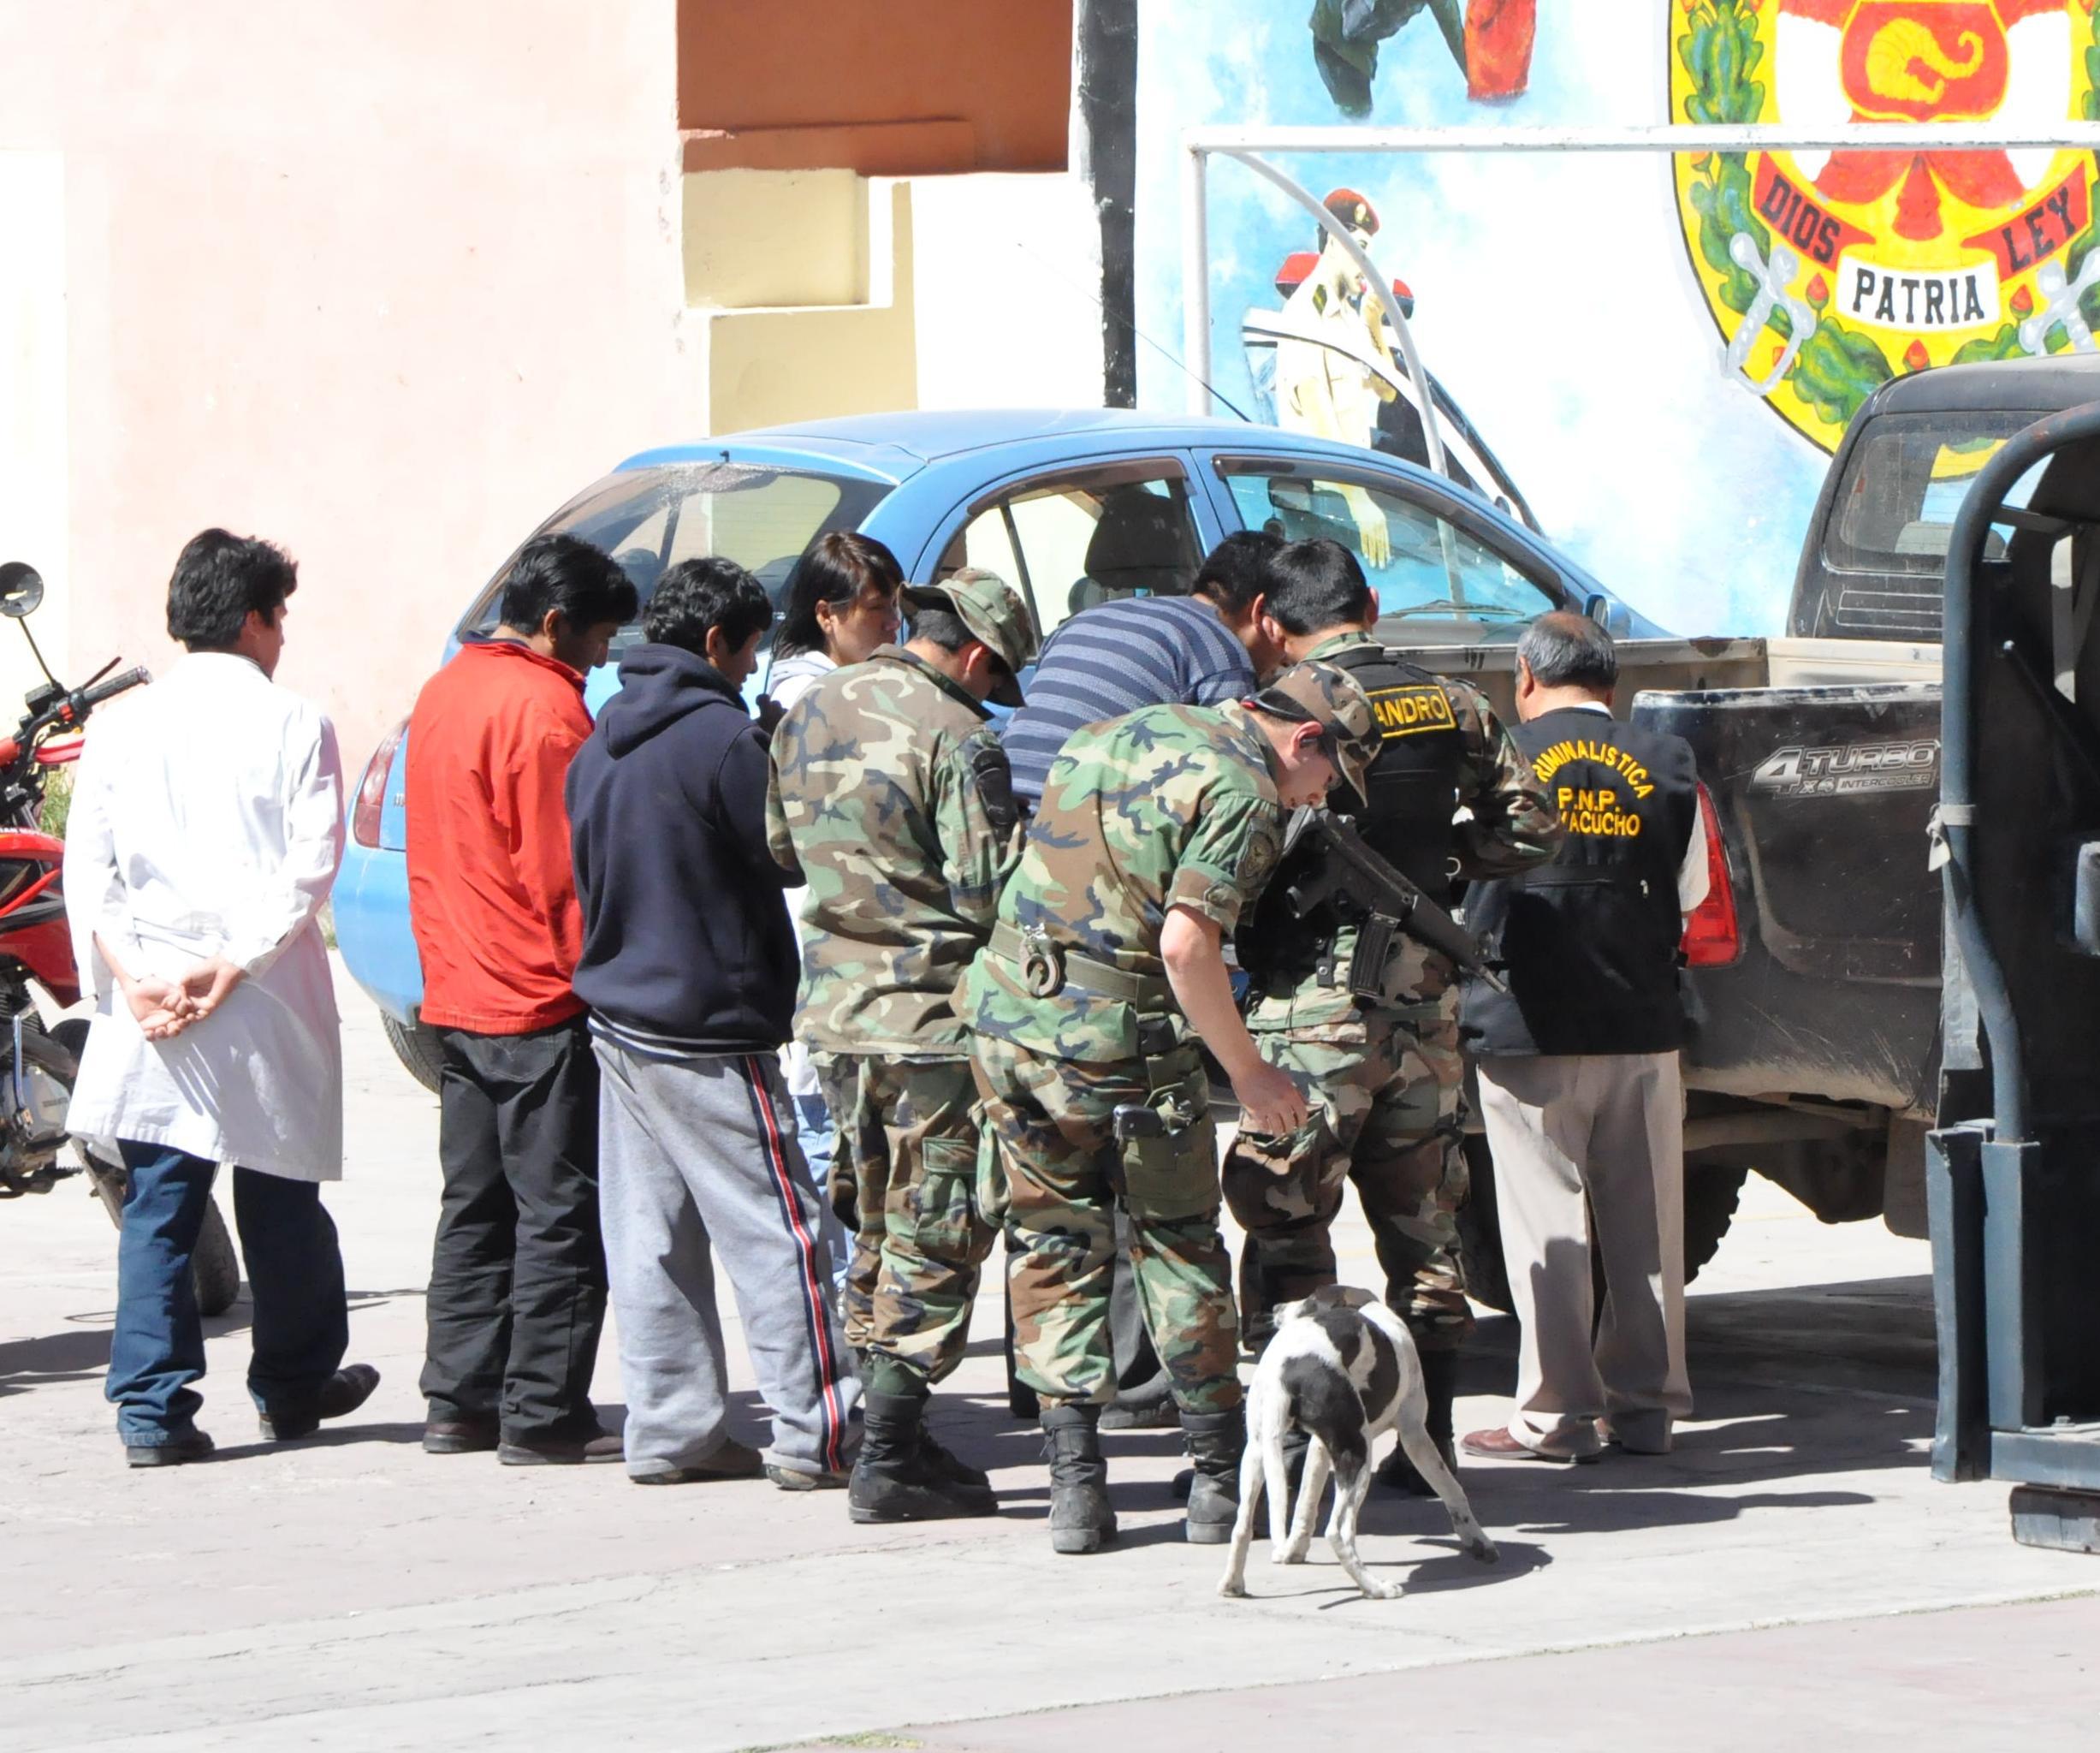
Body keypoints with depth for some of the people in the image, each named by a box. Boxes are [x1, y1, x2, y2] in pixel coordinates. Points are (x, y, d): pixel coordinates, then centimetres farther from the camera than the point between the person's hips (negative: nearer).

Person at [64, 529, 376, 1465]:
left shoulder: (121, 727, 5)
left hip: (146, 1010, 2)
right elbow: (310, 864, -12)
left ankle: (151, 1408, -4)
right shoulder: (293, 724, -4)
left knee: (155, 1211, 3)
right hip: (267, 1012, -2)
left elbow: (87, 868, -1)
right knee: (281, 1208, 13)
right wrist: (231, 968, -13)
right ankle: (293, 1386, 27)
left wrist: (133, 978, -6)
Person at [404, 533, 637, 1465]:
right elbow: (568, 873, -17)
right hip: (541, 1005, -9)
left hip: (456, 996, 9)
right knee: (561, 1214, -4)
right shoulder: (544, 709, -16)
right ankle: (543, 1416, -5)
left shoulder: (442, 694, 13)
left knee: (477, 1206, 14)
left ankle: (460, 1400, 16)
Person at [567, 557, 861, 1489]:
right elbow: (782, 863, -9)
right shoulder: (724, 737, -15)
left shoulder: (599, 744, 11)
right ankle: (817, 1433, -4)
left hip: (619, 1017, 8)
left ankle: (670, 1429, 10)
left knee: (651, 1239, 9)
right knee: (776, 1230, -4)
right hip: (707, 1032, -8)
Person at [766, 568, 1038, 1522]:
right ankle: (889, 1461, -2)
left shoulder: (811, 712, 8)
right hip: (933, 1017, -8)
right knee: (935, 1238, -1)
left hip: (836, 1011, 8)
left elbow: (782, 848, 19)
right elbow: (990, 895, -18)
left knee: (881, 1231, 18)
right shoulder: (955, 738, -16)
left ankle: (891, 1436, 20)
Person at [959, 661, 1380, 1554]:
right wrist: (1248, 1072, -11)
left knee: (1055, 1243, 13)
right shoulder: (1241, 790, -10)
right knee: (1178, 1245, 9)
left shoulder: (1121, 733, 15)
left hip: (1003, 1013, 6)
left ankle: (1074, 1478, 4)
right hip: (1119, 1039, -6)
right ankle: (1222, 1478, 11)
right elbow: (1185, 944, -20)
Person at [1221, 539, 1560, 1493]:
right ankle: (1426, 1439, 16)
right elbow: (1532, 827, 13)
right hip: (1425, 991, 5)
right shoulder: (1454, 706, 7)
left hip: (1315, 994, -5)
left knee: (1286, 1222, 0)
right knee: (1422, 1223, 14)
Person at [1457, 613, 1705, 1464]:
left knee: (1547, 1226, 1)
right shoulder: (1666, 765, 3)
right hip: (1642, 1027, 3)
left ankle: (1558, 1412, 1)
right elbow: (1689, 896, 11)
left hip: (1528, 1032, -3)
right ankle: (1645, 1402, 14)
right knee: (1644, 1224, 10)